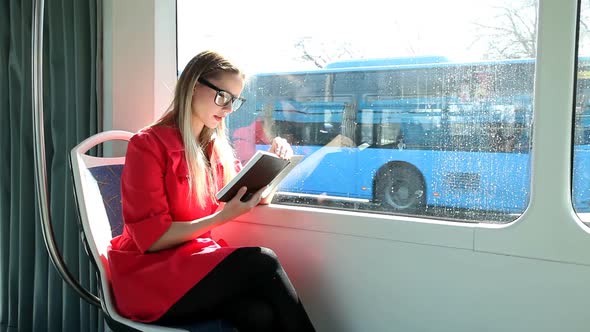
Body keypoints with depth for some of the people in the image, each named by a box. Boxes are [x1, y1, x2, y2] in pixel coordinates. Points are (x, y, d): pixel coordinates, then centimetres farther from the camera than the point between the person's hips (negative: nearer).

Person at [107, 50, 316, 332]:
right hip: (151, 277, -5)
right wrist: (223, 217, -22)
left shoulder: (217, 148, 11)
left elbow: (259, 199, 20)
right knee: (261, 263, -27)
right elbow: (152, 237, -14)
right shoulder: (147, 145, -9)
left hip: (197, 264, 5)